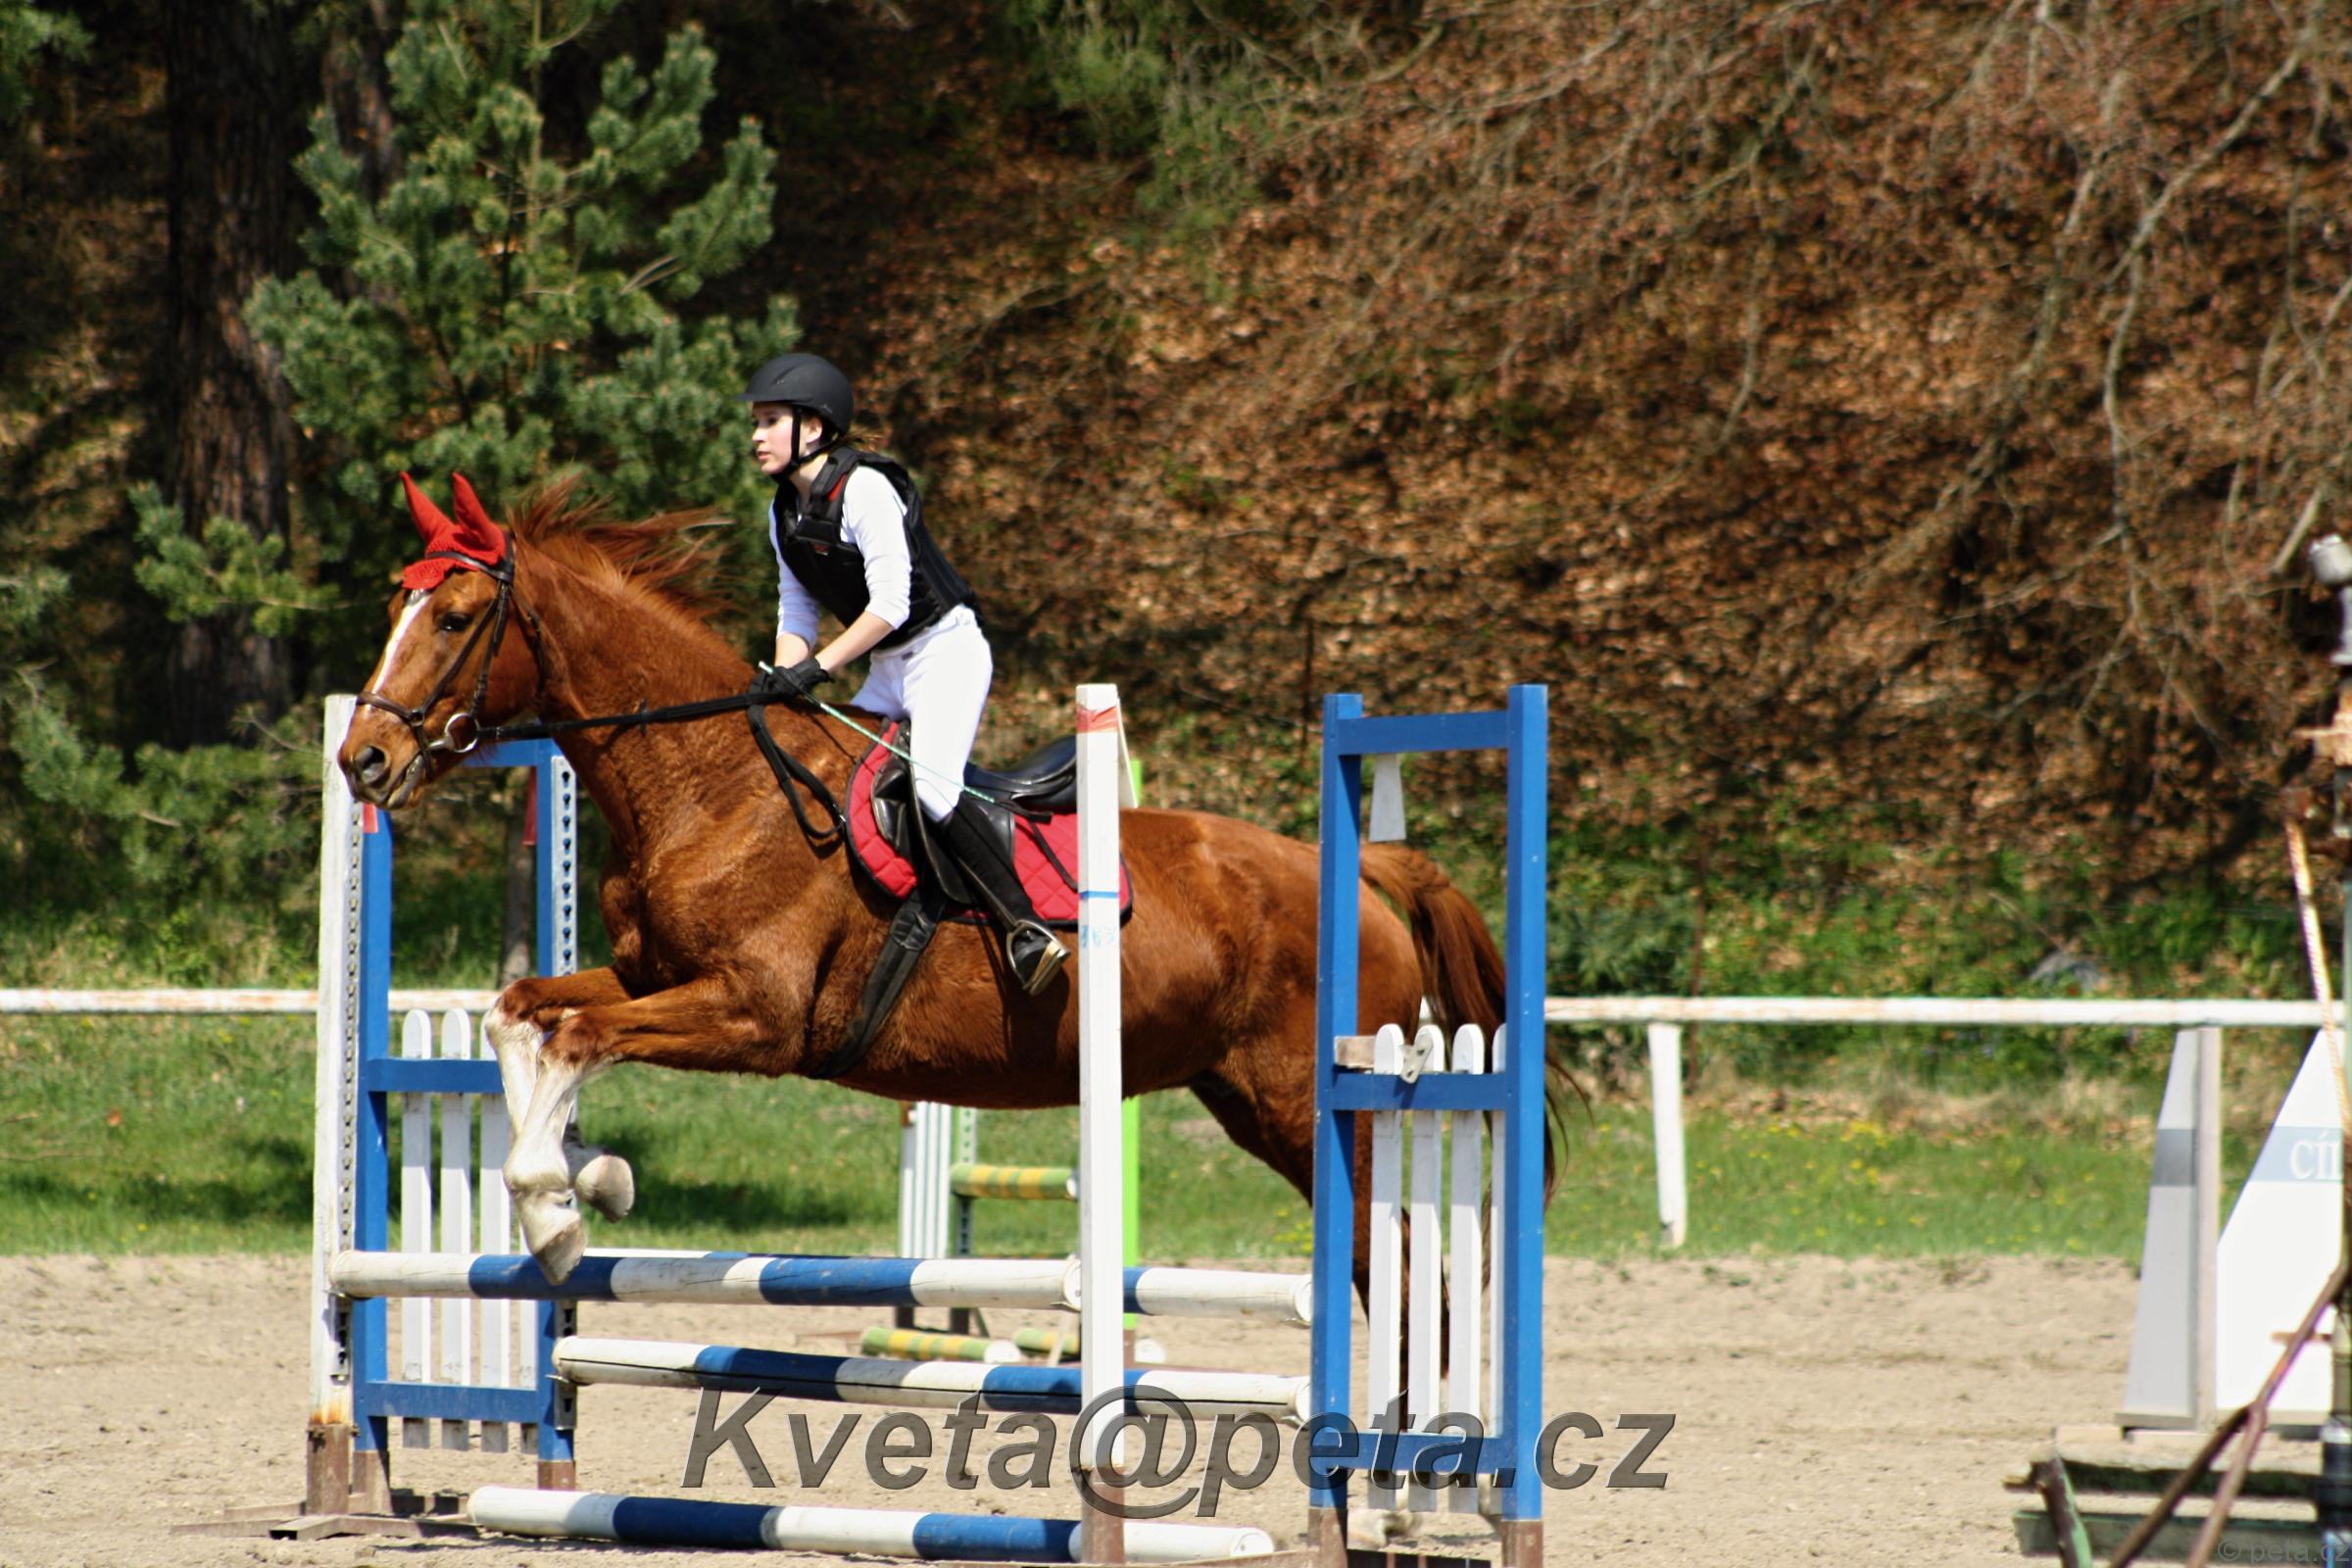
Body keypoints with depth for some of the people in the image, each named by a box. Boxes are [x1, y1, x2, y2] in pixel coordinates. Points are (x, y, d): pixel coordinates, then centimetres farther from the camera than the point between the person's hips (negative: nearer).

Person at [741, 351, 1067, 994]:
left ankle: (1024, 926, -28)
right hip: (888, 672, 9)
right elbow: (795, 614, 12)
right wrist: (781, 680, -6)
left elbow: (890, 605, -23)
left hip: (946, 650, -9)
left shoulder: (863, 489, -18)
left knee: (932, 783, -26)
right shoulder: (785, 512, 8)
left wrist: (816, 668, -25)